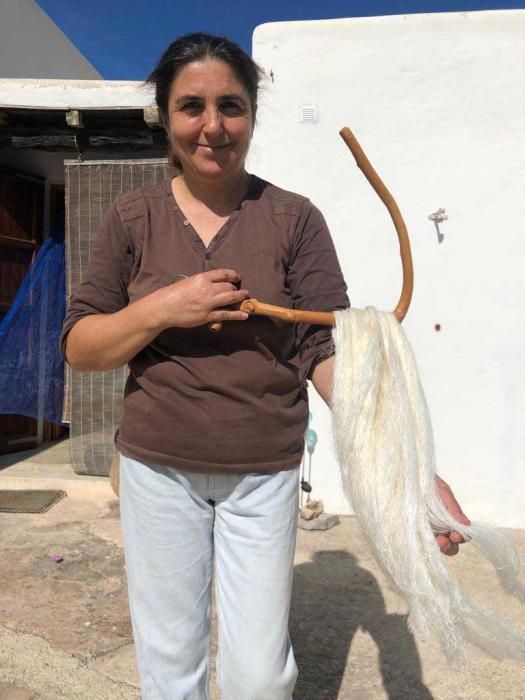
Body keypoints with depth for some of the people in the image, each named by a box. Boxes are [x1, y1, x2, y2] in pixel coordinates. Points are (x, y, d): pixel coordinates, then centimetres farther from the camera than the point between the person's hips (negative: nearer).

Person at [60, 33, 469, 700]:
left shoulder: (294, 218, -4)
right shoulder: (133, 217, 0)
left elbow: (330, 346, -9)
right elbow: (78, 346, 1)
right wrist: (162, 309, -17)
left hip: (265, 475, -1)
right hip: (157, 469, 2)